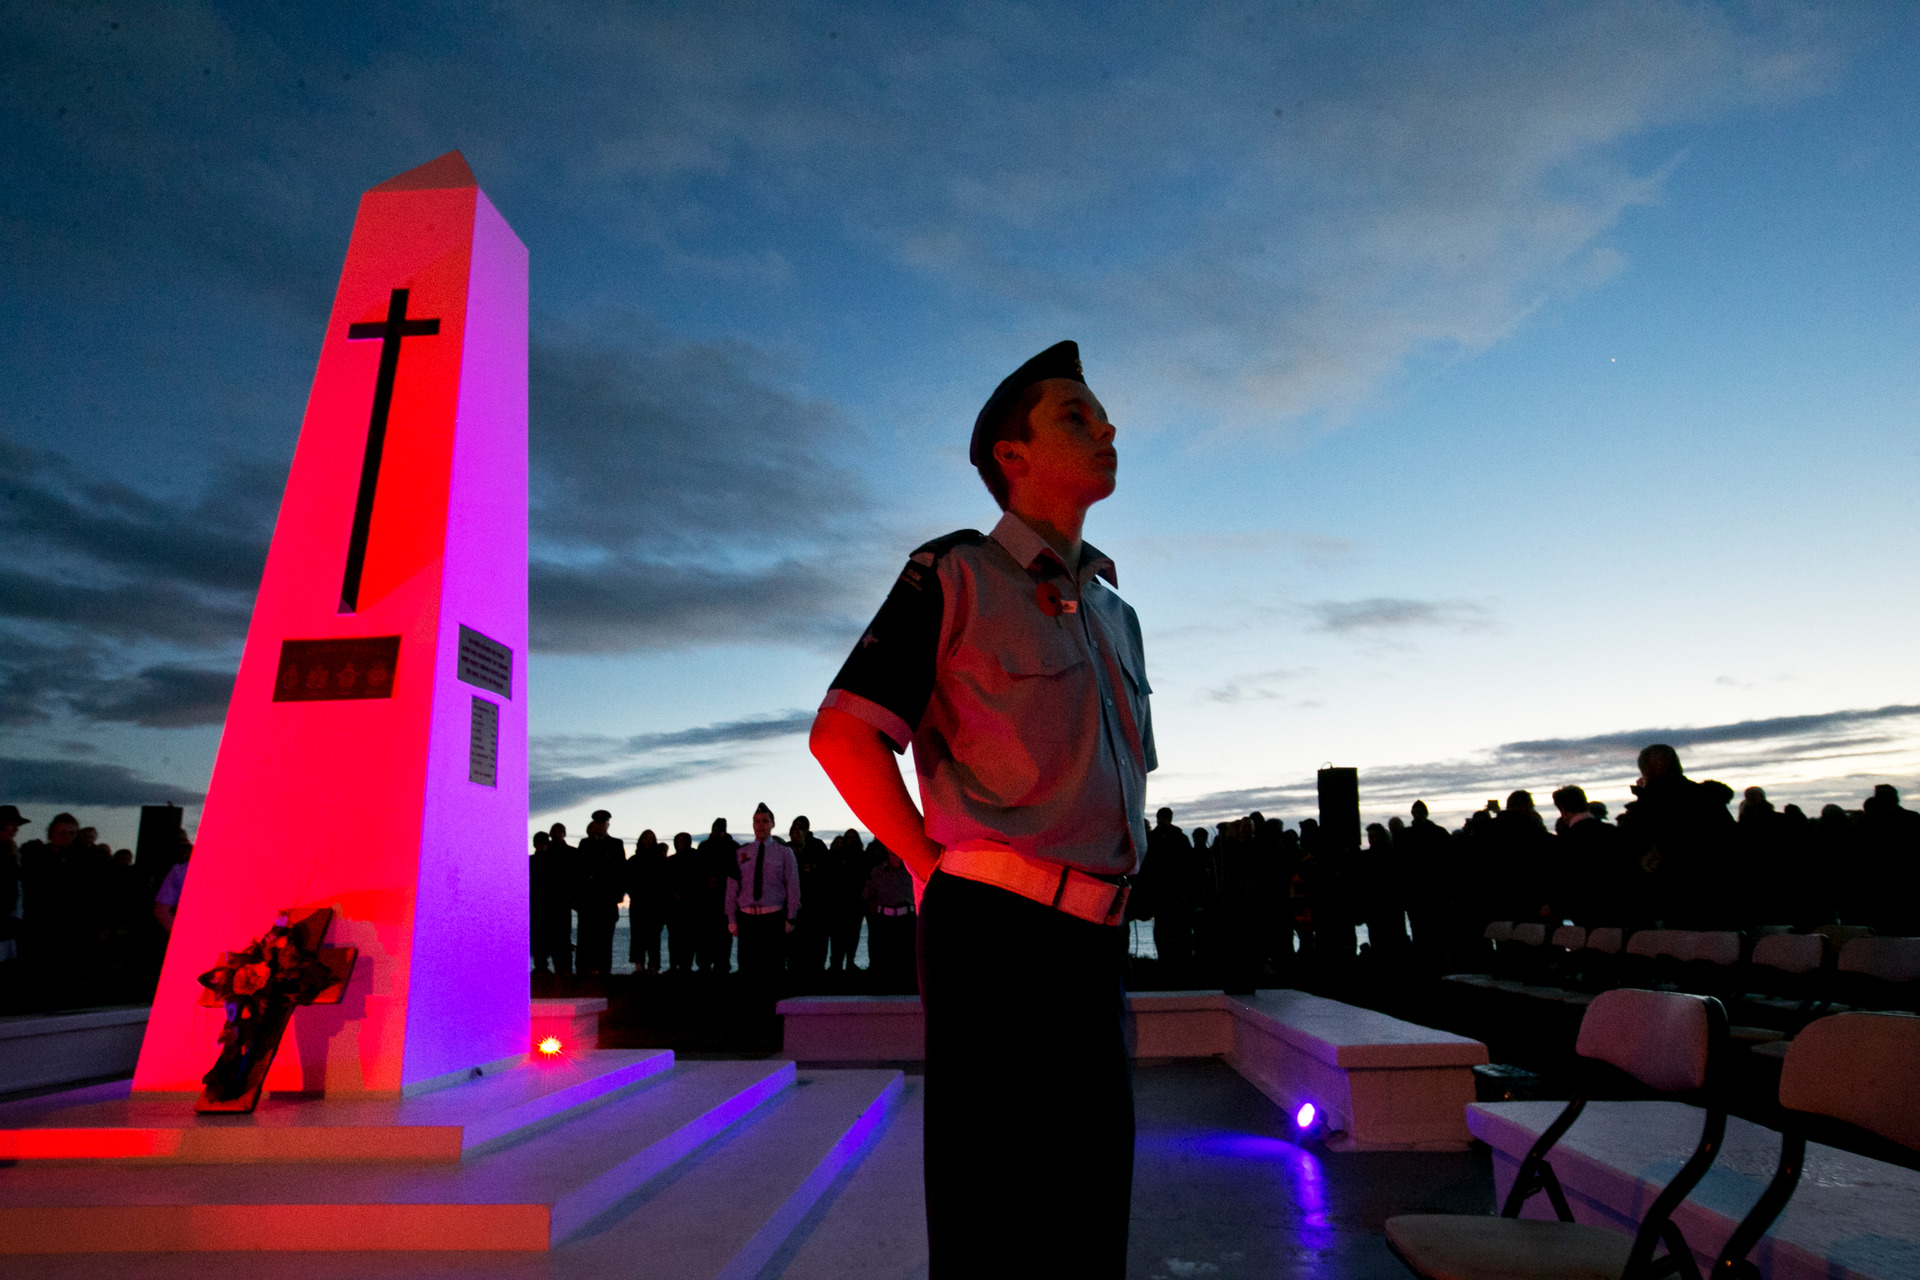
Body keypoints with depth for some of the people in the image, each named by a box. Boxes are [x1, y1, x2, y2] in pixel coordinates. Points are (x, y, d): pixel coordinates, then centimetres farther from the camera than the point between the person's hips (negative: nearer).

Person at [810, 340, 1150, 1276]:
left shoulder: (1115, 613, 18)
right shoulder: (955, 575, -3)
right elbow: (843, 736, -10)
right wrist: (936, 870, -9)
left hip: (1095, 941, 7)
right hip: (998, 928, -7)